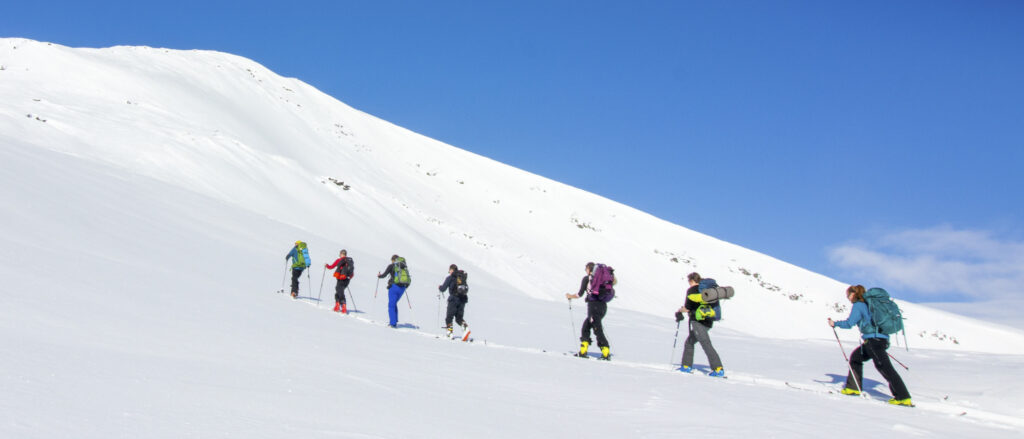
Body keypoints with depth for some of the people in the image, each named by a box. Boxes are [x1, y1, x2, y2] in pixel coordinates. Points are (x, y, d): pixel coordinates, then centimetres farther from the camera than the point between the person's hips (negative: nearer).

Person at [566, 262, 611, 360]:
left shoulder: (587, 278, 2)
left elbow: (580, 294, 0)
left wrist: (570, 296, 15)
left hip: (593, 305, -7)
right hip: (603, 305, 7)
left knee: (598, 329, -6)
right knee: (585, 327, 17)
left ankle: (606, 353, -14)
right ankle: (583, 351, 15)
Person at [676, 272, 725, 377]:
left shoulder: (691, 290, -6)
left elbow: (687, 308, -10)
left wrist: (679, 311, 9)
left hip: (698, 321, -9)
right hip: (708, 322, 9)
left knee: (706, 344, -12)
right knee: (689, 342, 19)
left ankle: (718, 369, -18)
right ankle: (687, 366, 21)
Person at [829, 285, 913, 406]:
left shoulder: (858, 305, -3)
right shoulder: (869, 303, 21)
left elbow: (849, 323, -9)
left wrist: (835, 324, 5)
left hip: (873, 340, -10)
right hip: (883, 338, 10)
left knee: (884, 366, -14)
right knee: (855, 357, 22)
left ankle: (903, 397, -20)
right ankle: (853, 388, 24)